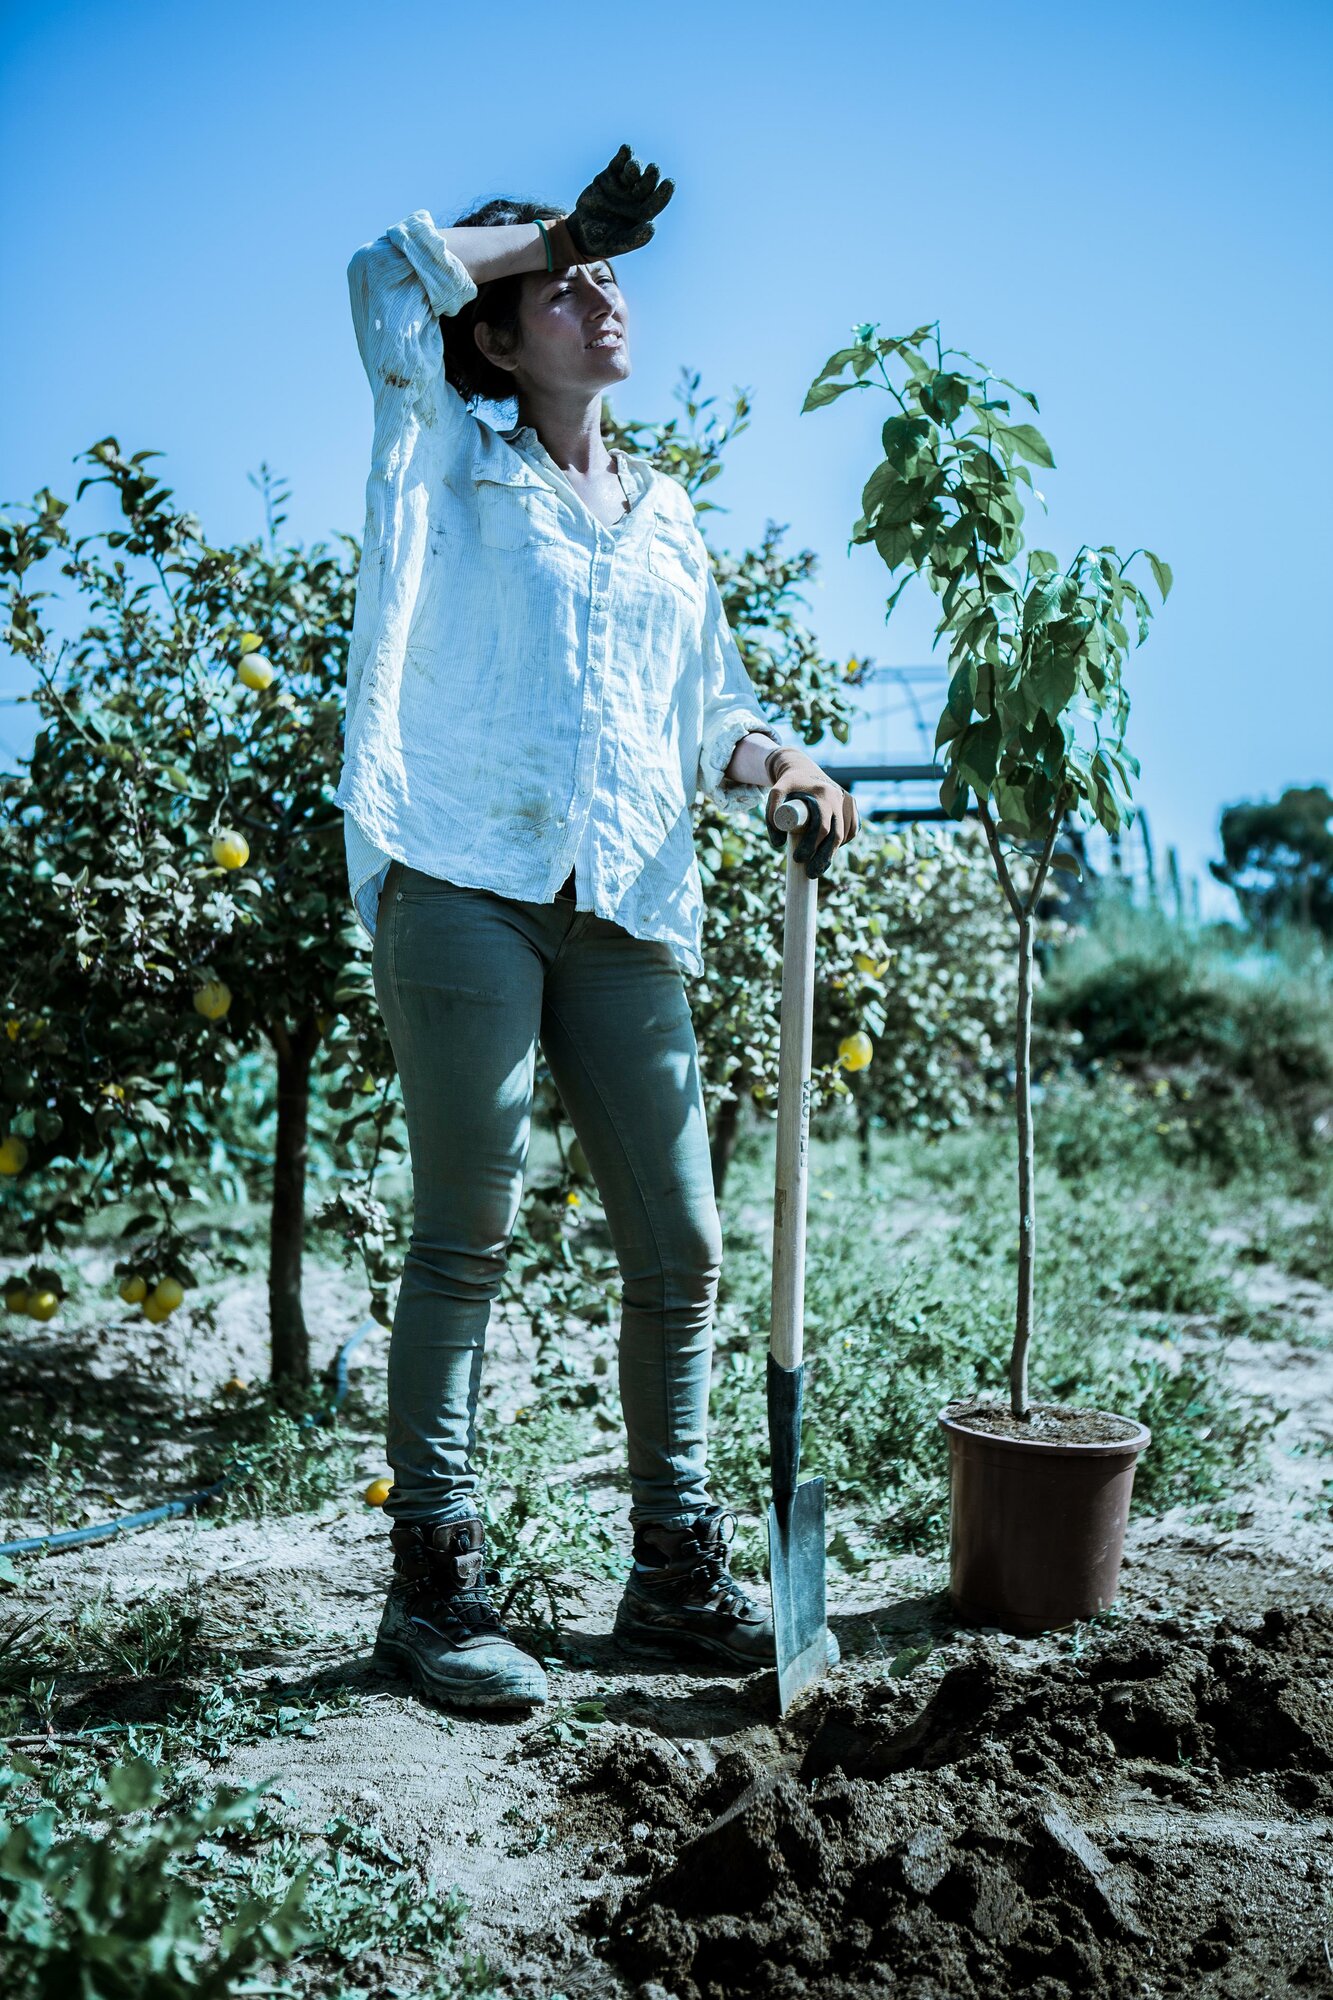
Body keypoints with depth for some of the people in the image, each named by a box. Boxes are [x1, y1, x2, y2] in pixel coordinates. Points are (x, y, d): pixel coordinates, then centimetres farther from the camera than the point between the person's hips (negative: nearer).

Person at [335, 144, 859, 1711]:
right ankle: (434, 1584, 4)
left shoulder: (670, 517, 25)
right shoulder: (452, 463, 14)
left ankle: (674, 1572, 16)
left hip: (627, 916, 5)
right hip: (466, 889, -4)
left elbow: (707, 712, 24)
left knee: (678, 1246, 3)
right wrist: (559, 229, 14)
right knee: (468, 1233, -6)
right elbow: (391, 272, 3)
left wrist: (780, 768, 3)